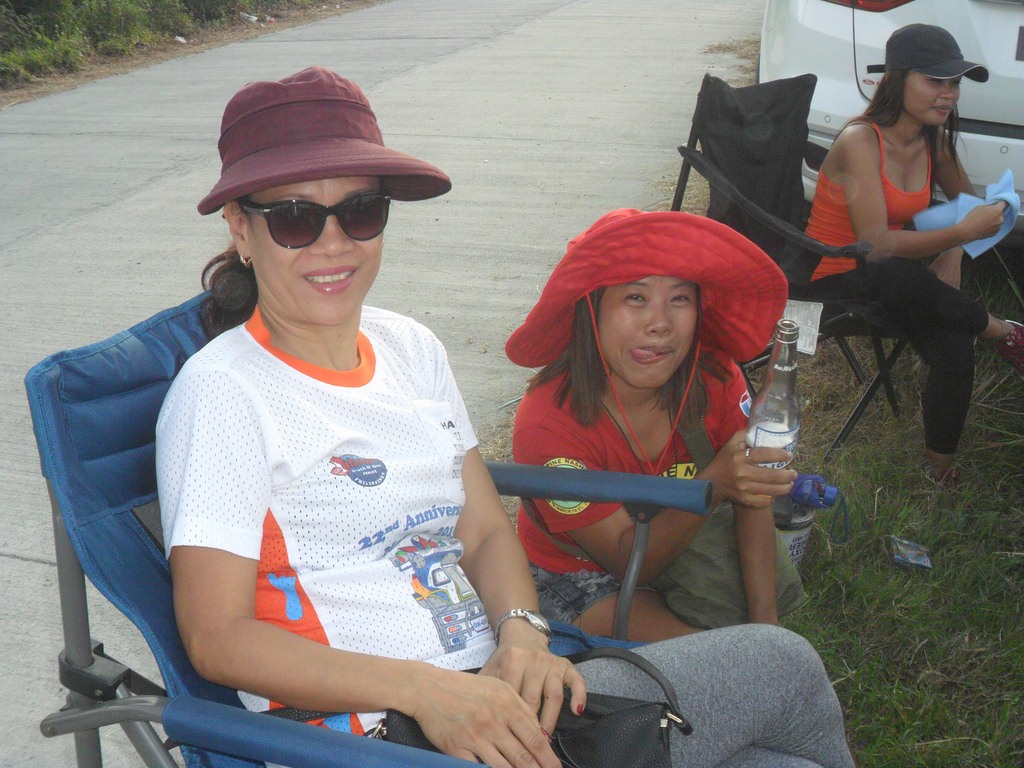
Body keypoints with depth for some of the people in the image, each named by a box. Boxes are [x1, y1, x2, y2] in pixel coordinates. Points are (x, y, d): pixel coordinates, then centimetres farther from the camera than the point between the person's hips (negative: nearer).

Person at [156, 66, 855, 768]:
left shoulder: (411, 348, 9)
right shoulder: (221, 392, -12)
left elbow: (487, 531, 11)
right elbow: (218, 638, -15)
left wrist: (522, 635, -10)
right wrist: (427, 689, -24)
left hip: (490, 695, 7)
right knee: (781, 664, -7)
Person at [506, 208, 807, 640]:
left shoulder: (715, 378, -18)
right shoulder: (548, 424, -32)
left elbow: (751, 497, -11)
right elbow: (629, 560, -28)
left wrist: (765, 621, -24)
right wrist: (713, 485, -46)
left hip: (680, 537, 5)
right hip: (583, 576, -5)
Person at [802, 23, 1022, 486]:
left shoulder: (934, 140, 2)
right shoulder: (860, 141, -20)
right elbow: (876, 244, -27)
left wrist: (951, 254, -1)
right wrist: (962, 233, -33)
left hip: (887, 277, 6)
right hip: (835, 281, -6)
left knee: (953, 348, -24)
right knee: (899, 277, -40)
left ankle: (941, 462, -4)